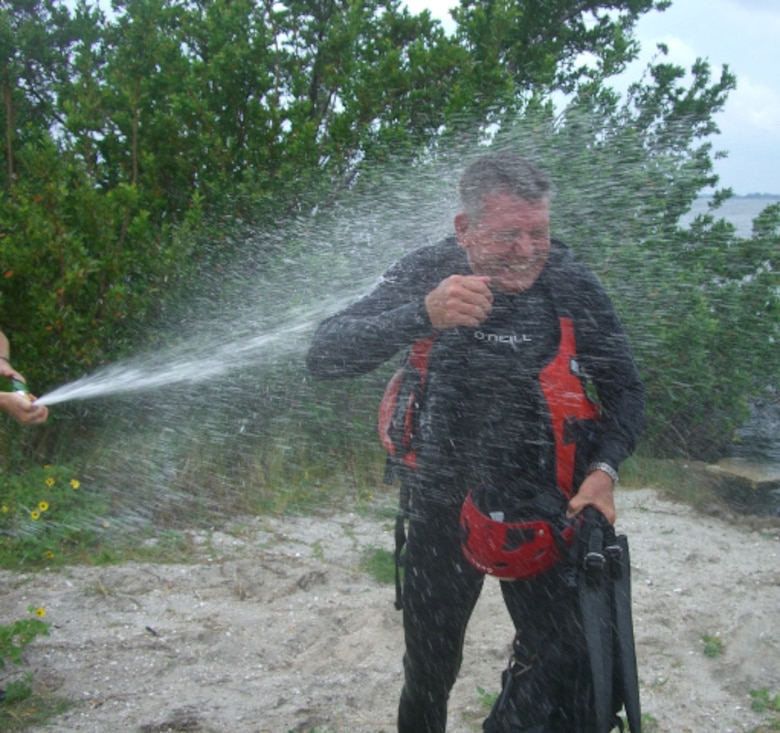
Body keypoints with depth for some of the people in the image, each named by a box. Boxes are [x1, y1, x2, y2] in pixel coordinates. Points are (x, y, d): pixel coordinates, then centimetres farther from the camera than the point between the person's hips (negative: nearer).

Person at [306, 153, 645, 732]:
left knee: (566, 664, -5)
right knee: (430, 665, 15)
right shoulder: (429, 272, -13)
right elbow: (325, 356, -23)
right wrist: (423, 315, -38)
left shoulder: (573, 284, -11)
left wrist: (604, 469, -17)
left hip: (543, 508, 0)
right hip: (442, 504, 0)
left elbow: (625, 390, 1)